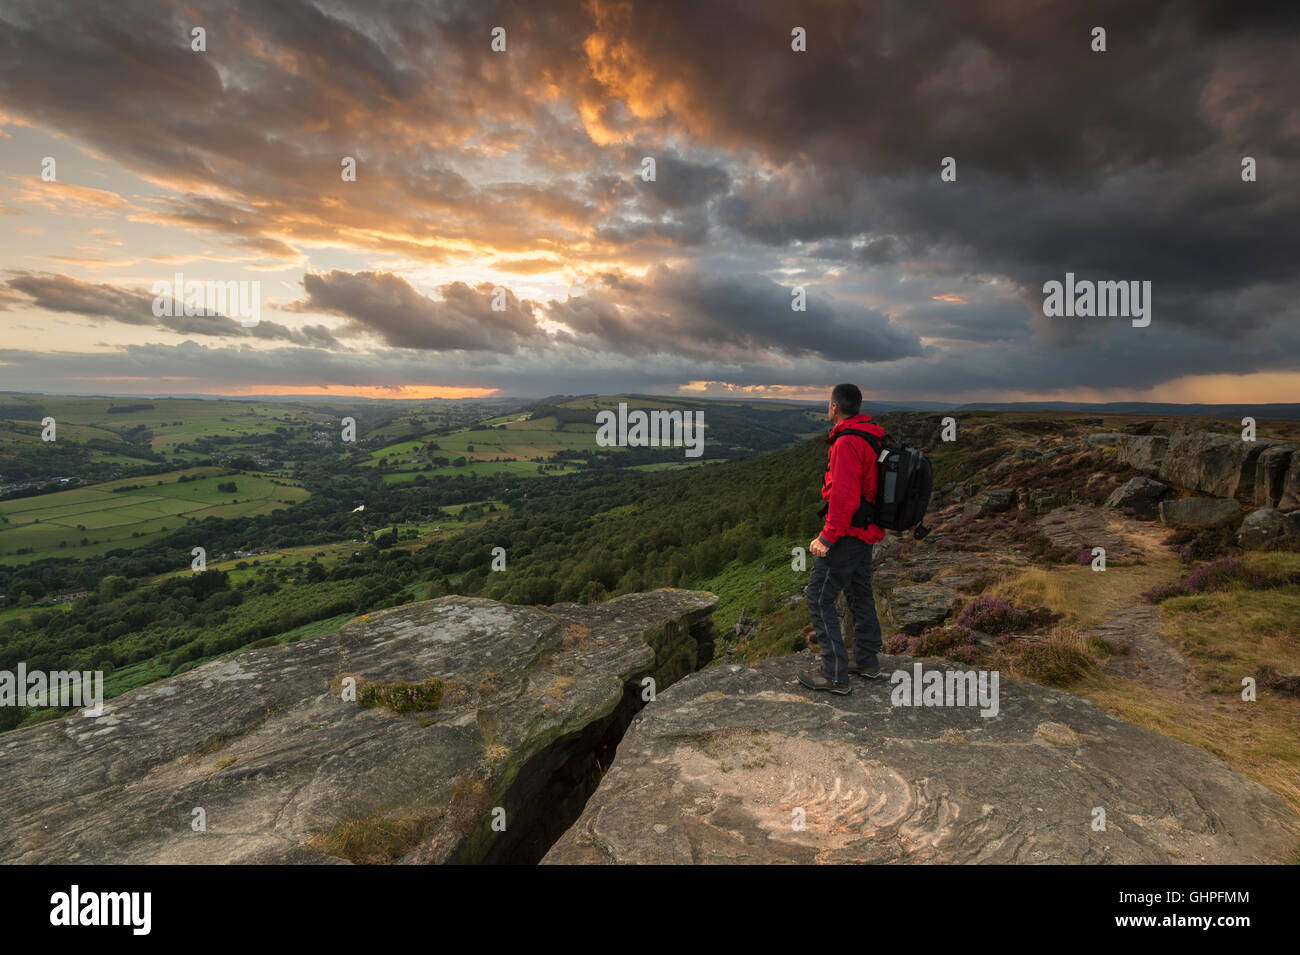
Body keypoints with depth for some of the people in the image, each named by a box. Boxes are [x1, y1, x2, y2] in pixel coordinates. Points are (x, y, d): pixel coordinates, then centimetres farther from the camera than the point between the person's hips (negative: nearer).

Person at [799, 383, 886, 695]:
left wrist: (827, 537, -23)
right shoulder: (873, 438, 11)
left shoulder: (847, 443, -21)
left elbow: (844, 497, -27)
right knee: (859, 594, 20)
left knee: (819, 598, -2)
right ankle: (867, 662, 33)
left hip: (846, 535, -10)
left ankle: (835, 675, 2)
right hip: (867, 532, 10)